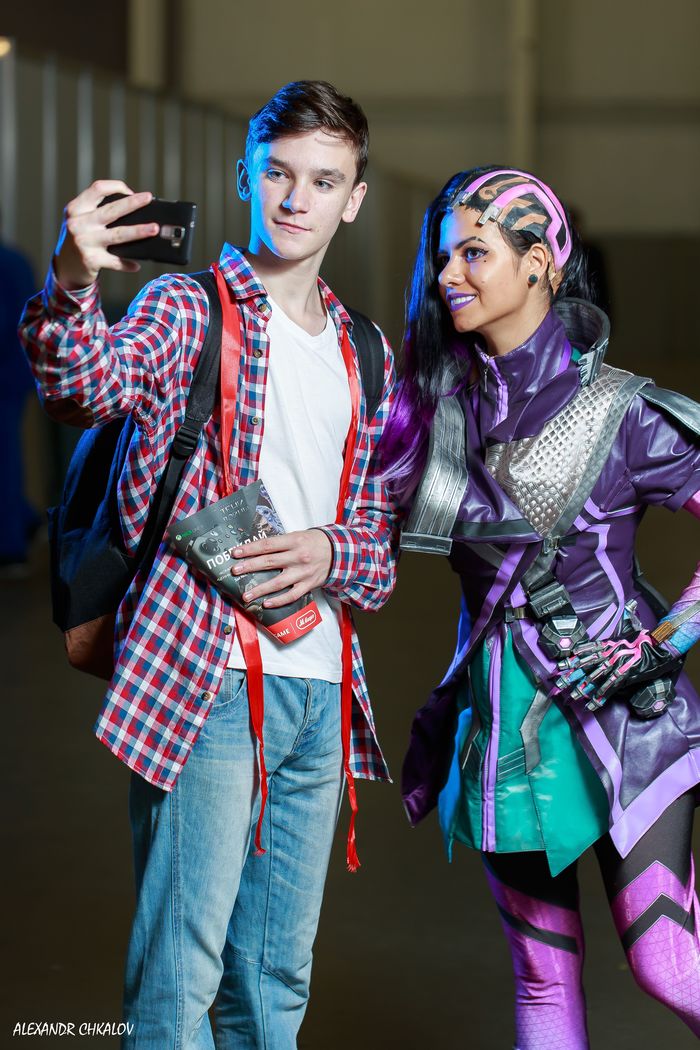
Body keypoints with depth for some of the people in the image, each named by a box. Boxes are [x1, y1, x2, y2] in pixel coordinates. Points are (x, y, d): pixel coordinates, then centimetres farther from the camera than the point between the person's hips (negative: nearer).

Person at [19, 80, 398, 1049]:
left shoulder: (364, 354, 17)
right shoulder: (188, 309, 0)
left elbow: (384, 533, 18)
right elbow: (90, 381, -22)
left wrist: (330, 552, -5)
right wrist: (72, 285, -43)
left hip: (320, 688, 6)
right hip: (205, 677, -5)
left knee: (277, 972, 13)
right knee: (182, 962, -9)